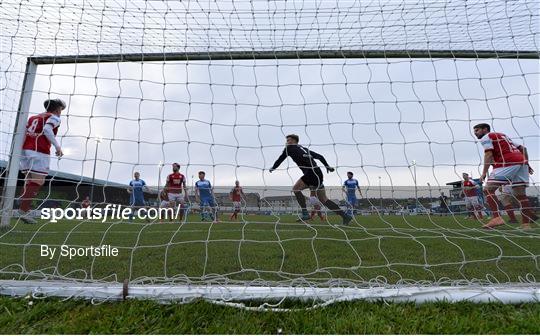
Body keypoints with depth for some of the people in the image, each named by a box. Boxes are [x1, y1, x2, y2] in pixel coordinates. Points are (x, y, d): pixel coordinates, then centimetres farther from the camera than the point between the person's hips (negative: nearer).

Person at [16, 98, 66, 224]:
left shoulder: (33, 117, 25)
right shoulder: (54, 117, 4)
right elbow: (47, 129, -16)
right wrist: (57, 146, -15)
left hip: (25, 150, 7)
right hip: (40, 152, -7)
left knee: (30, 181, 14)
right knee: (37, 182, -4)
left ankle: (23, 209, 10)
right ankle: (23, 211, -8)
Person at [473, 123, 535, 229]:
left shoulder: (486, 137, 6)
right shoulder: (502, 135, 31)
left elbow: (488, 155, -7)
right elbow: (523, 148, 28)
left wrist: (484, 173, -10)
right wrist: (527, 164, 27)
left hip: (508, 163, -8)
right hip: (522, 161, 8)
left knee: (488, 190, -10)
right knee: (520, 194, 8)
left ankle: (496, 217, -25)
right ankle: (526, 224, 7)